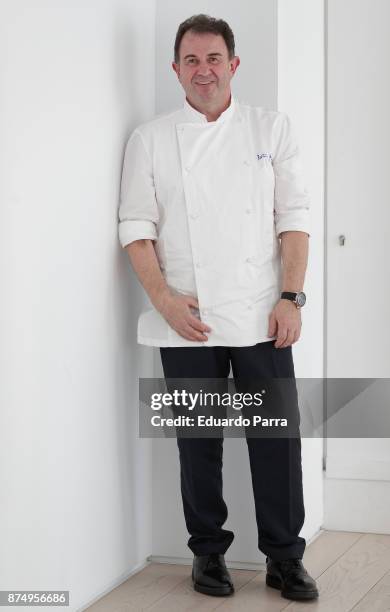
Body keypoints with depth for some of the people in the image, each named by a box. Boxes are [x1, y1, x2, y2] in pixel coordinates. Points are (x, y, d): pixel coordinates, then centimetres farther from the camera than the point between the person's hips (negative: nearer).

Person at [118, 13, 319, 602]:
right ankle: (208, 552, 23)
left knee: (276, 437, 1)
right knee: (199, 442, 7)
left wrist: (291, 297, -5)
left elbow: (293, 218, 3)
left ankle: (284, 556, 15)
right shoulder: (150, 139, 5)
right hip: (186, 323, 0)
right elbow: (137, 228, 2)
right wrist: (165, 299, -9)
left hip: (261, 317, 0)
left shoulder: (271, 128, 6)